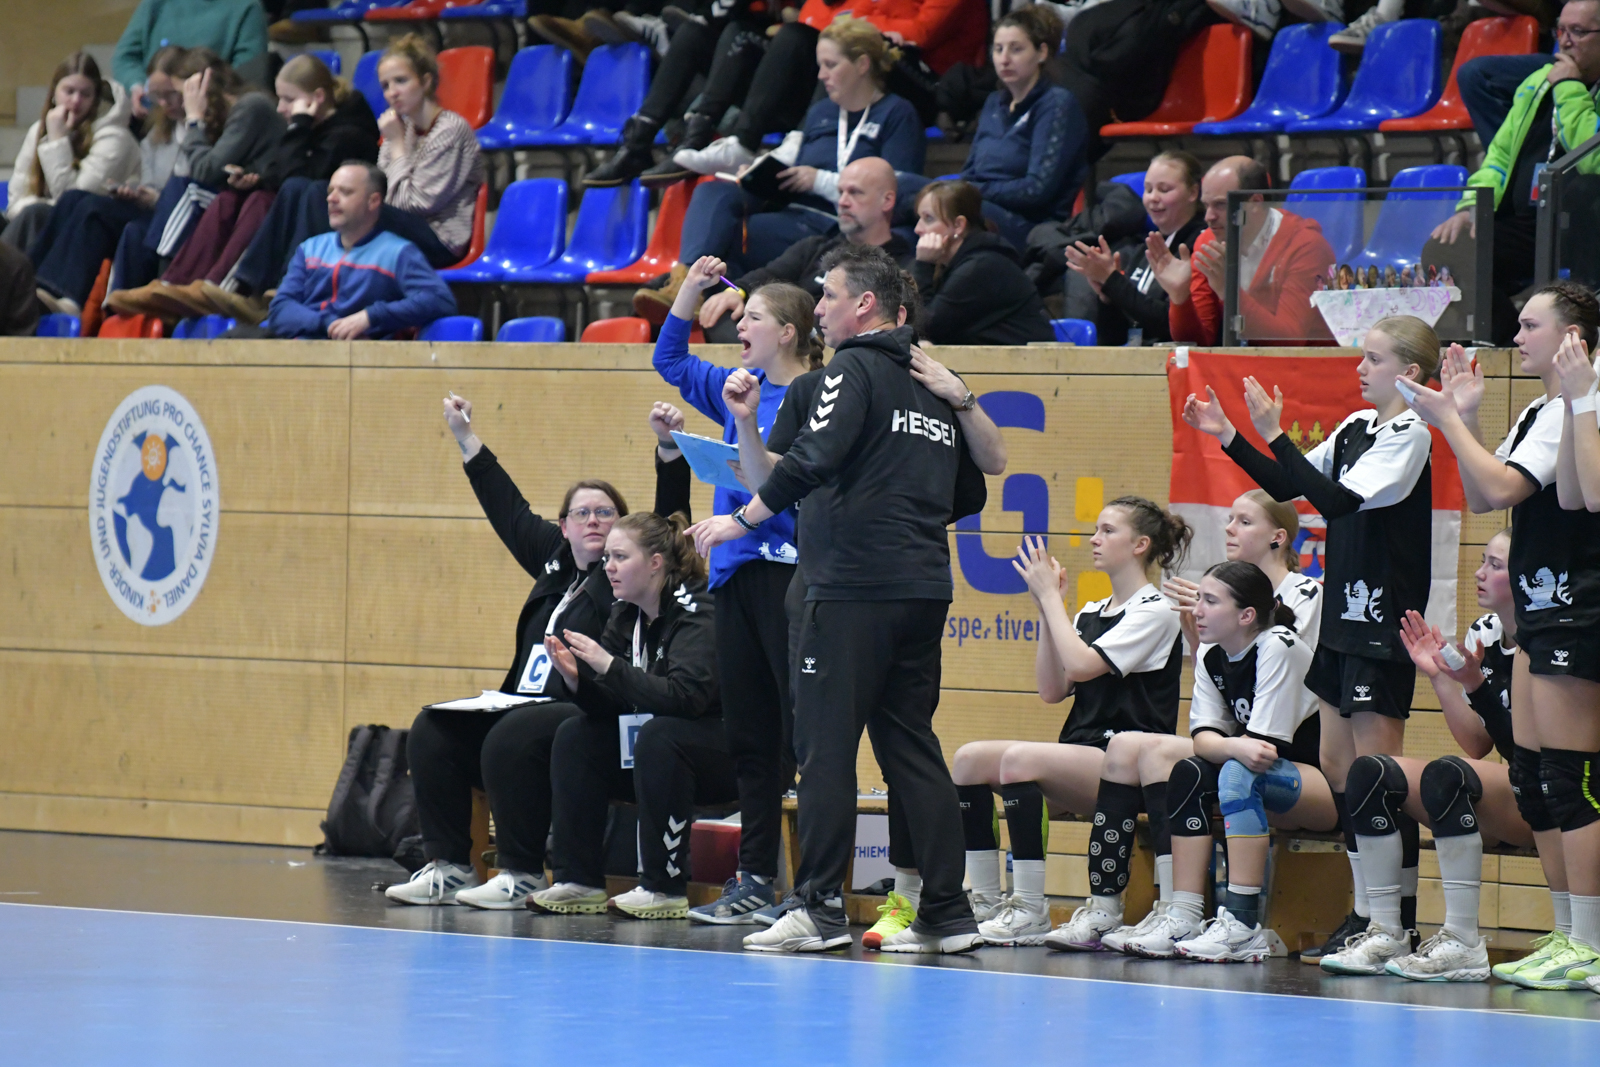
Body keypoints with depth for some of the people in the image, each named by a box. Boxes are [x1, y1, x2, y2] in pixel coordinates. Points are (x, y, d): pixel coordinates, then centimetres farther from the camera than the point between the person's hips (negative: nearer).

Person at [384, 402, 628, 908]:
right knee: (433, 731, -3)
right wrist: (466, 438, 35)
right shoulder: (555, 559, 18)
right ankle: (447, 866, -8)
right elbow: (512, 514, 29)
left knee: (512, 738, -33)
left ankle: (523, 875, -25)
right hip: (525, 708, 9)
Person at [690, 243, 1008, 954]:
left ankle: (819, 908, -6)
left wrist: (744, 519, -9)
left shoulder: (857, 369, -6)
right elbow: (970, 493, 21)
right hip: (924, 589, 8)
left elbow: (811, 460, -18)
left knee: (825, 746, -4)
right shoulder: (933, 384, 17)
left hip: (854, 588, -8)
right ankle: (947, 914, 6)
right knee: (911, 747, 9)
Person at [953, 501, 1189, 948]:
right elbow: (1052, 689, 10)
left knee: (1019, 758, -31)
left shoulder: (1155, 611, -6)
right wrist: (1046, 607, 6)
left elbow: (1081, 665, -18)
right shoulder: (1090, 613, 20)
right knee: (971, 758, -12)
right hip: (1078, 755, 8)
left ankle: (1030, 912, -26)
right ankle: (986, 904, -12)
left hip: (1126, 764, -8)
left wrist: (1050, 596, -9)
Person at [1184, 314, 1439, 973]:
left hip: (1384, 624, -9)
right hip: (1343, 620, 9)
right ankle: (1368, 913, 17)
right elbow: (1286, 487, 21)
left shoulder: (1410, 434, -12)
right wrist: (1226, 436, 13)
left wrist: (1276, 434, -22)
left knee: (1373, 774, -9)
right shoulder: (1356, 428, 12)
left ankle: (1393, 929, -8)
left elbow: (1339, 499, -23)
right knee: (1336, 768, 10)